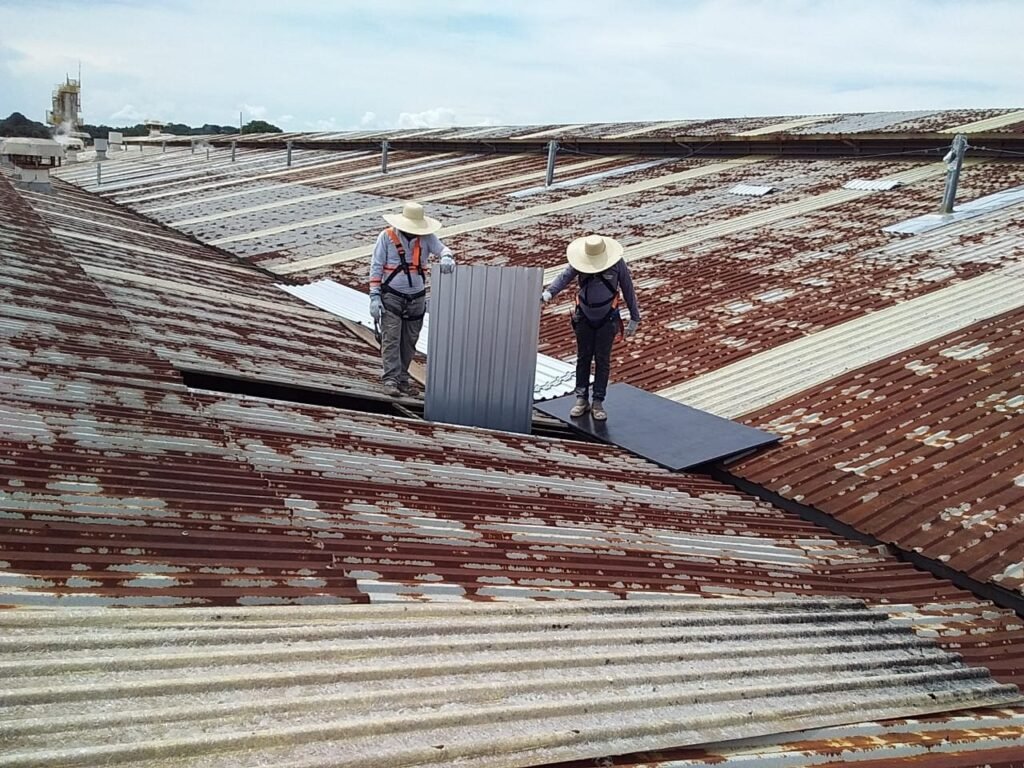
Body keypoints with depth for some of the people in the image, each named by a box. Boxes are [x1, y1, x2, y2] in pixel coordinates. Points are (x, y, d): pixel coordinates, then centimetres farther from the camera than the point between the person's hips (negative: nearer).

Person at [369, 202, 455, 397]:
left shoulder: (426, 237, -1)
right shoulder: (387, 237, -7)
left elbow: (441, 248, -14)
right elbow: (376, 267, -6)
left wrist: (447, 258, -41)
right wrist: (374, 296, -13)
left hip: (417, 299, 3)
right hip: (391, 298, -3)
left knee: (409, 341, 9)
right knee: (391, 339, -9)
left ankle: (402, 377, 20)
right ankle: (390, 379, -9)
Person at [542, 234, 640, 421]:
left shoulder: (617, 264, -13)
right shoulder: (580, 262, -10)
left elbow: (628, 291, -6)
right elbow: (564, 277, -24)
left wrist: (634, 319, -3)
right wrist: (548, 293, -43)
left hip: (607, 320, -2)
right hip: (585, 318, 2)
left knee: (602, 360, 2)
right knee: (583, 358, 7)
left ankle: (598, 403, 10)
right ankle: (581, 400, 17)